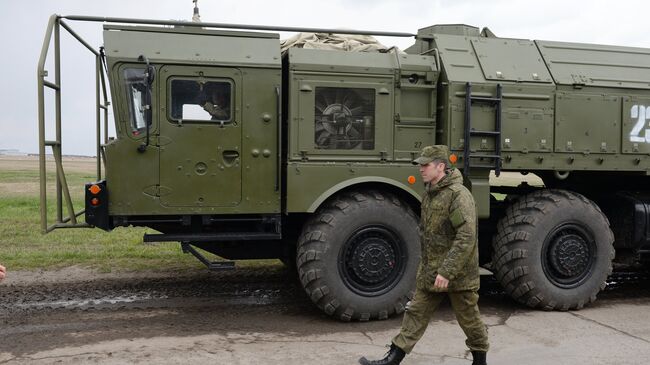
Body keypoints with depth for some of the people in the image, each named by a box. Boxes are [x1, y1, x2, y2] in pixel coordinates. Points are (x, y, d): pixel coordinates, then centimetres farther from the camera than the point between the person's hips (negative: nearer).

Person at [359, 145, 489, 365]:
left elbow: (467, 238, -25)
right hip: (430, 272, 8)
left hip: (457, 273, -8)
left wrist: (447, 271, -27)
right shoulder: (430, 193, 9)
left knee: (469, 319, 9)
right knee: (416, 313, 9)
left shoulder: (458, 194, -19)